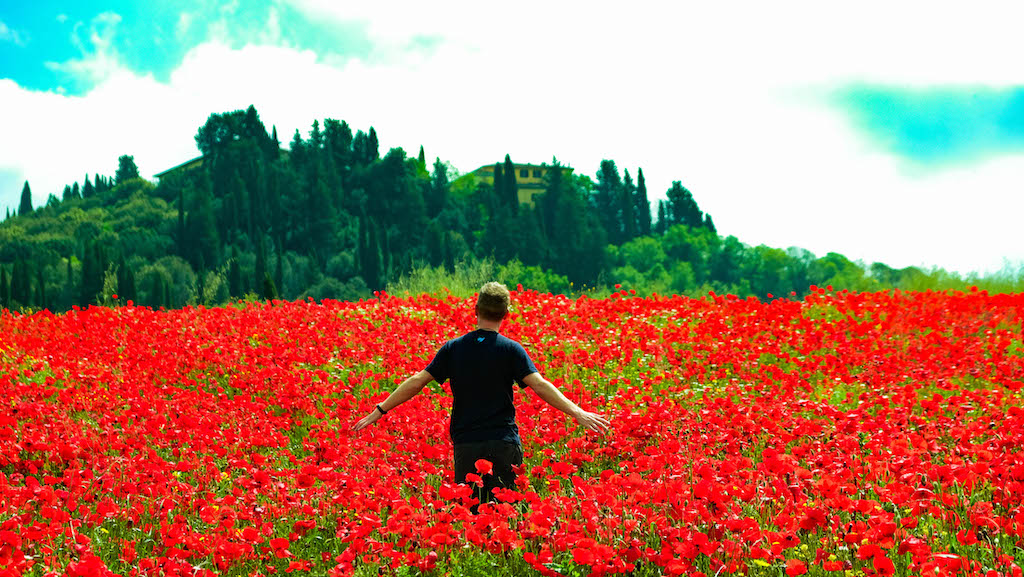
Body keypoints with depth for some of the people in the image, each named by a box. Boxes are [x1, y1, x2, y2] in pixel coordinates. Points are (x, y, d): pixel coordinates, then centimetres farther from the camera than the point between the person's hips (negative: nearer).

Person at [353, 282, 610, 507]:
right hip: (504, 443, -1)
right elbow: (540, 386, -12)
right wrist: (577, 412, -10)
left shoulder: (453, 348, 3)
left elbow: (417, 381, 3)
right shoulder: (511, 349, -3)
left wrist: (379, 411, 9)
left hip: (466, 444, 2)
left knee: (468, 510, 8)